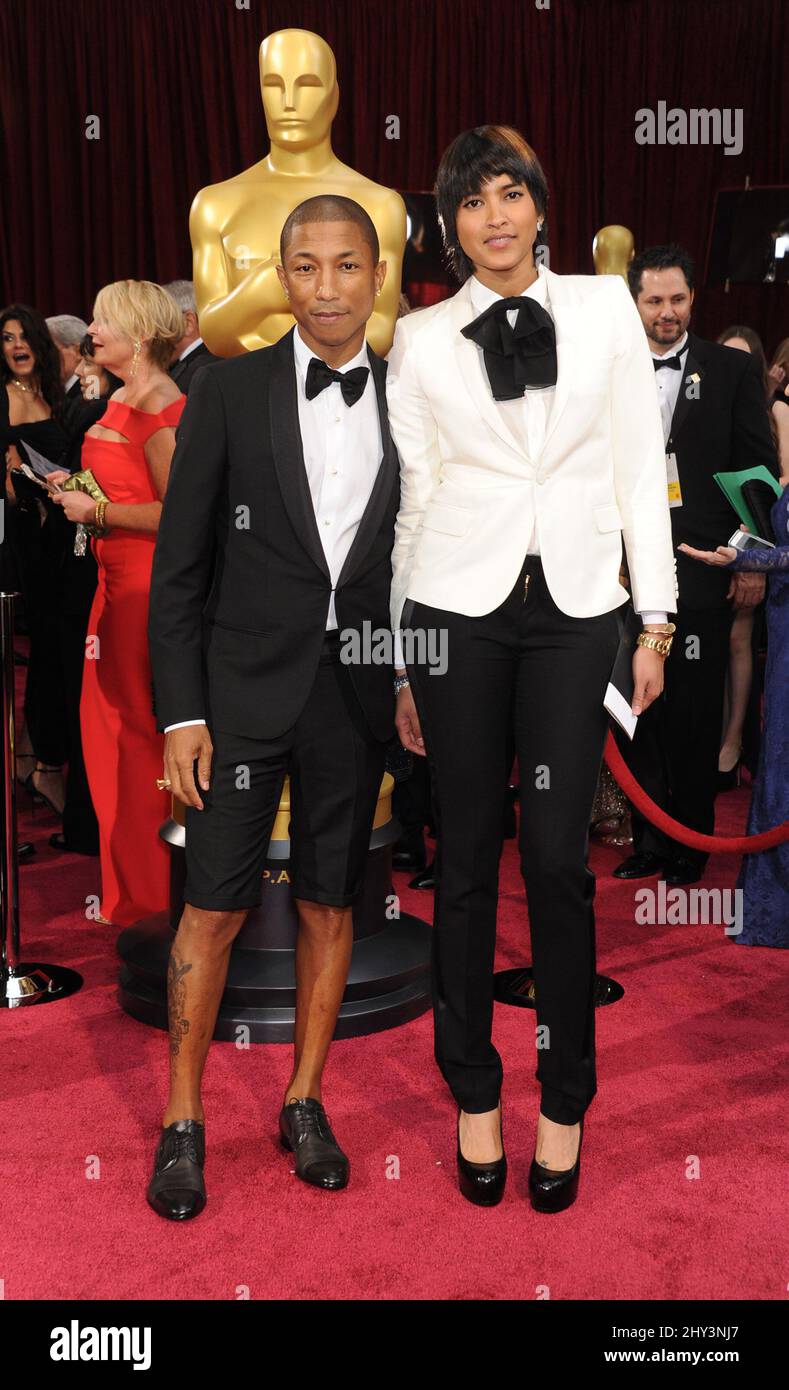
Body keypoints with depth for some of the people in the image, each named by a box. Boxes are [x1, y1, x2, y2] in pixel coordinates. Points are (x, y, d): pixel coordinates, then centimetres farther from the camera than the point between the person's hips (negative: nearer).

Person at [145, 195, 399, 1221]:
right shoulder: (229, 392, -2)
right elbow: (179, 566, -2)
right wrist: (180, 714, -7)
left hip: (358, 693, 2)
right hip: (246, 685, -2)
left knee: (329, 905, 11)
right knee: (216, 907, 2)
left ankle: (305, 1102, 28)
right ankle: (183, 1122, 19)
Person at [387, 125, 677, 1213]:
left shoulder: (605, 309, 9)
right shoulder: (422, 339, 7)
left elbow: (640, 470, 7)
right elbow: (412, 494, 7)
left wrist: (656, 619, 1)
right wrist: (400, 654, 6)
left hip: (576, 606, 0)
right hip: (459, 605, 0)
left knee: (559, 859, -1)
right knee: (467, 856, 5)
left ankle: (566, 1100, 18)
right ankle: (474, 1094, 21)